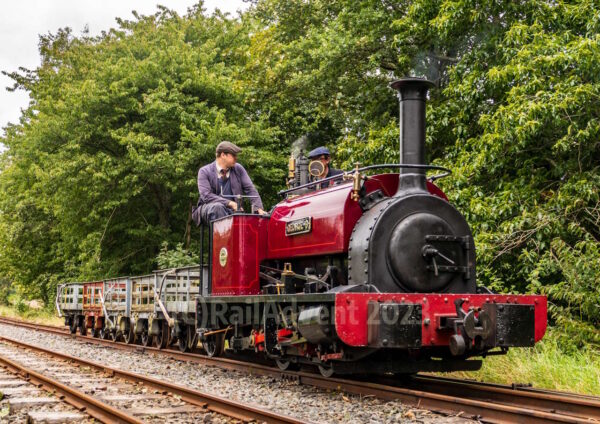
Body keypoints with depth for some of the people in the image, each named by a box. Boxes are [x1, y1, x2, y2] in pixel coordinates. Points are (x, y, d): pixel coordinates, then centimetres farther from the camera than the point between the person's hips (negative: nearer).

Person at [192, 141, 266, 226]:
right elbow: (206, 196, -16)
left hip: (231, 211, 2)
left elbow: (250, 189, 3)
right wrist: (229, 203, -26)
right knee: (217, 207, -37)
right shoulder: (204, 171, -3)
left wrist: (259, 208, -15)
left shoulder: (238, 169, 8)